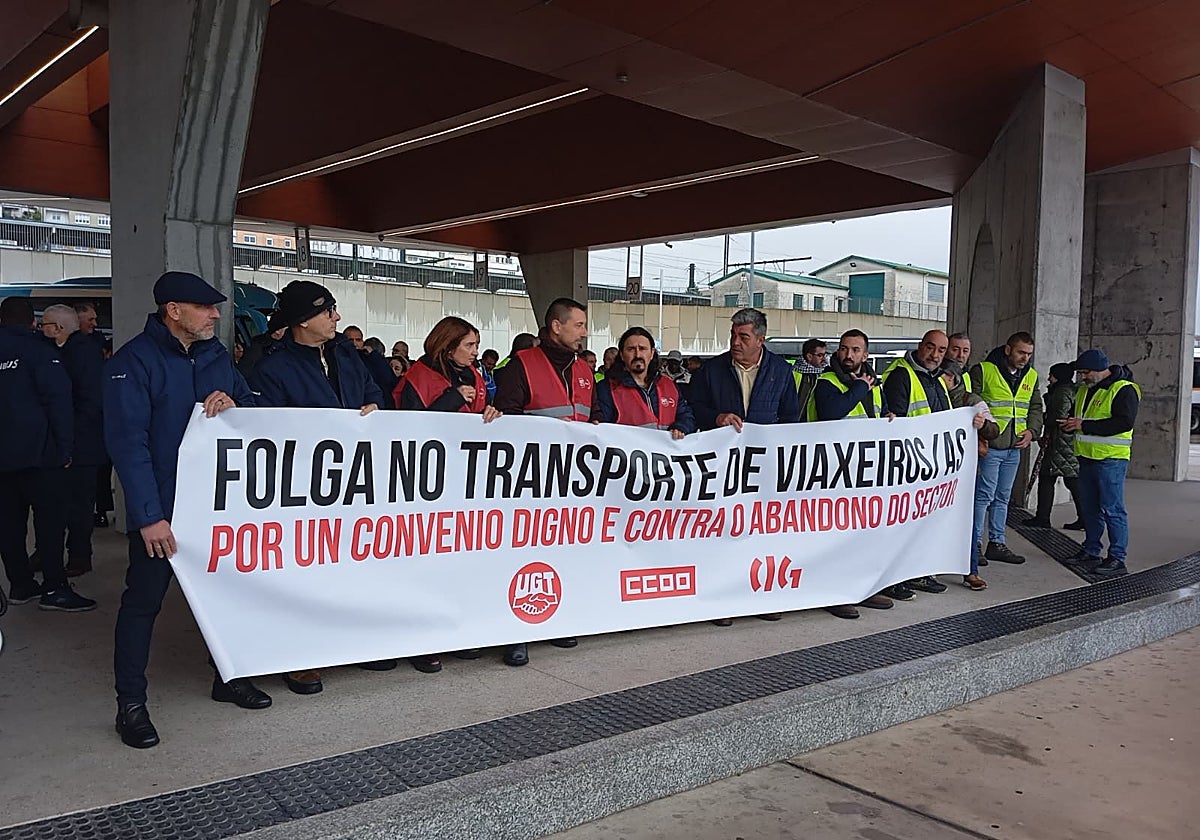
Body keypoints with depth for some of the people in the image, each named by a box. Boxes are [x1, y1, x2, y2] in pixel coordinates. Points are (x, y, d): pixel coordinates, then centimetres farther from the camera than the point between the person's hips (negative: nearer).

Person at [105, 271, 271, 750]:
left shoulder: (216, 354, 7)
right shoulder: (133, 362, -13)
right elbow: (127, 442, -19)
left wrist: (232, 402, -13)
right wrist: (149, 516, -24)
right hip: (159, 509, -6)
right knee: (144, 599, 4)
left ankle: (228, 678, 32)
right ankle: (130, 703, 17)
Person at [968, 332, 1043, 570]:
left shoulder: (1031, 376, 12)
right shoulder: (983, 371, -9)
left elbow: (1035, 407, 22)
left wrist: (1031, 430, 4)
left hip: (1014, 448, 7)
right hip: (989, 447, -7)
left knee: (1002, 497, 13)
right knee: (984, 496, -6)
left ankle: (996, 543, 21)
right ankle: (973, 546, 1)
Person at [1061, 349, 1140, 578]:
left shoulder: (1124, 390, -12)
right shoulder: (1084, 389, 15)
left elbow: (1125, 422, -22)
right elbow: (1078, 415, 27)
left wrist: (1084, 426, -22)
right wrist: (1069, 423, 2)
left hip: (1111, 459, -8)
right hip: (1087, 457, 8)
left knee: (1112, 509, -6)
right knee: (1089, 508, 14)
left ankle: (1117, 559, -1)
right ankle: (1091, 552, 23)